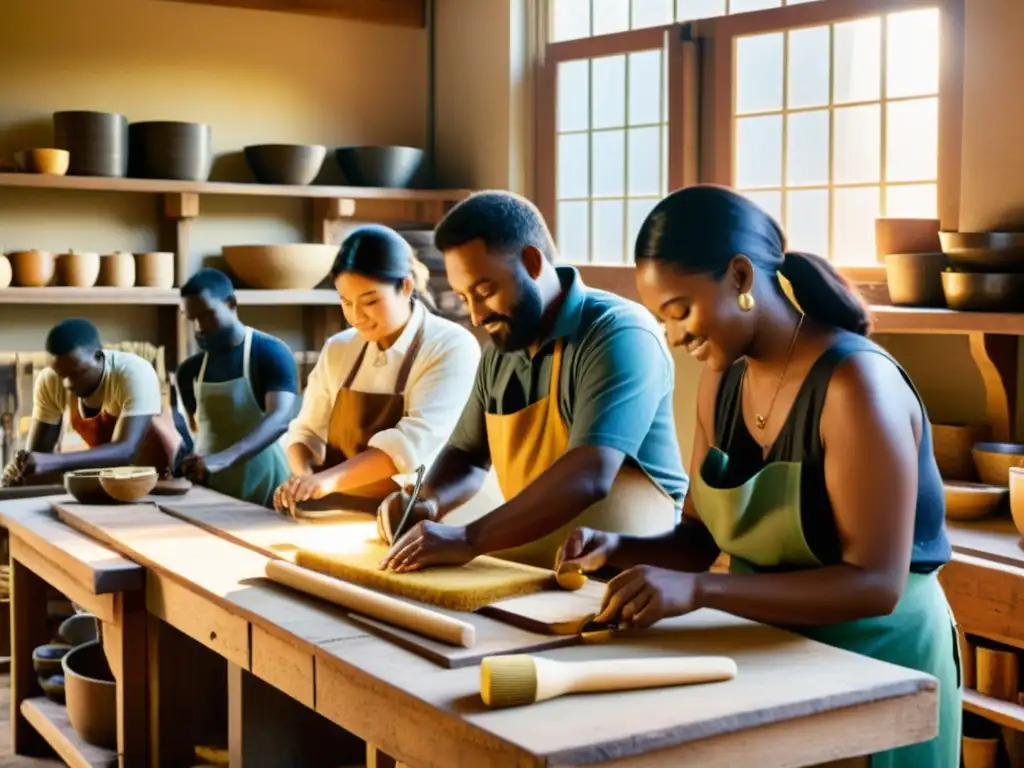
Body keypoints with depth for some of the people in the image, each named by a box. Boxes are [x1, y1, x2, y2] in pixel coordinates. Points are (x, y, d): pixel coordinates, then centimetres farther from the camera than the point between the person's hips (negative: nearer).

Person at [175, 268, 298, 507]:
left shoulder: (271, 353, -9)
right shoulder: (190, 370, 9)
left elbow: (280, 418, -23)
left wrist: (224, 459, -35)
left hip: (263, 489, -5)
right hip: (211, 489, 5)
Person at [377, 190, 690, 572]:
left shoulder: (618, 334, -14)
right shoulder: (501, 351, 9)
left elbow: (588, 477, -25)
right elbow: (467, 455, 20)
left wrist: (469, 540, -28)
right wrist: (429, 502, -1)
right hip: (529, 574, 7)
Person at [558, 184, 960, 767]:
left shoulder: (855, 382, -23)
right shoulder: (723, 380, 0)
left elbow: (876, 584, -28)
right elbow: (702, 538, 6)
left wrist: (698, 591, -35)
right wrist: (615, 548, -13)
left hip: (873, 662, -7)